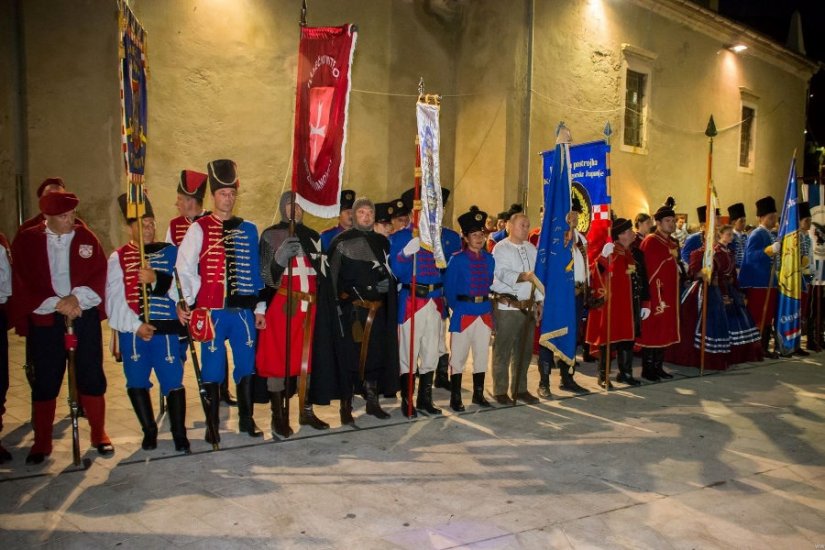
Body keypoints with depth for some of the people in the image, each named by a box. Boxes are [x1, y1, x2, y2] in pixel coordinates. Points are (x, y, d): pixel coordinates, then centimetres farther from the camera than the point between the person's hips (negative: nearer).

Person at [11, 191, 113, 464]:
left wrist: (77, 298, -16)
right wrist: (57, 304, -14)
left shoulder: (86, 237, 3)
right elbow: (22, 284, -3)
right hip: (44, 318, 0)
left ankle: (99, 434, 20)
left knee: (91, 376, 5)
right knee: (45, 381, 6)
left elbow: (99, 276, -1)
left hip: (85, 316, 0)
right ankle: (41, 442, 21)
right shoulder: (26, 240, 1)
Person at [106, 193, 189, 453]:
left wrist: (157, 279, -19)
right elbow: (115, 298, -5)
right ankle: (149, 430, 28)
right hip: (132, 331, 1)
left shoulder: (170, 252, 5)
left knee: (173, 381, -1)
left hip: (166, 328, -1)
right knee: (136, 382, 10)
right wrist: (136, 325, -14)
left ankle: (179, 434, 12)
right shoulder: (118, 258, 5)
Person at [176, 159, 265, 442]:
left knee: (246, 364, 9)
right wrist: (186, 303, -10)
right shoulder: (199, 228, 0)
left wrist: (259, 307, 8)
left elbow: (256, 270, 10)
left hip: (243, 309, 3)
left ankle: (246, 418, 25)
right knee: (212, 367, 5)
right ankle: (212, 424, 20)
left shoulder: (248, 229, 10)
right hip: (212, 310, -3)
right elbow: (184, 268, -4)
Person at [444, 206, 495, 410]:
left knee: (481, 355, 12)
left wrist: (488, 303, 8)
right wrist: (455, 308, -1)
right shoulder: (457, 260, -6)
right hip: (463, 313, -4)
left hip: (485, 313, 5)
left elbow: (490, 284, 15)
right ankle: (455, 398, 11)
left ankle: (478, 394, 25)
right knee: (458, 357, 1)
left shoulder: (489, 259, 6)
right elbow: (449, 288, -3)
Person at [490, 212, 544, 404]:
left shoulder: (531, 249, 15)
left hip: (528, 306, 6)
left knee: (524, 350, 12)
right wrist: (524, 276, -35)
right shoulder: (501, 248, -5)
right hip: (506, 307, -6)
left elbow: (537, 275, 17)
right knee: (503, 351, -1)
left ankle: (520, 388, 25)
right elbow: (503, 273, -19)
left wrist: (539, 301, 12)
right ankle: (500, 391, 10)